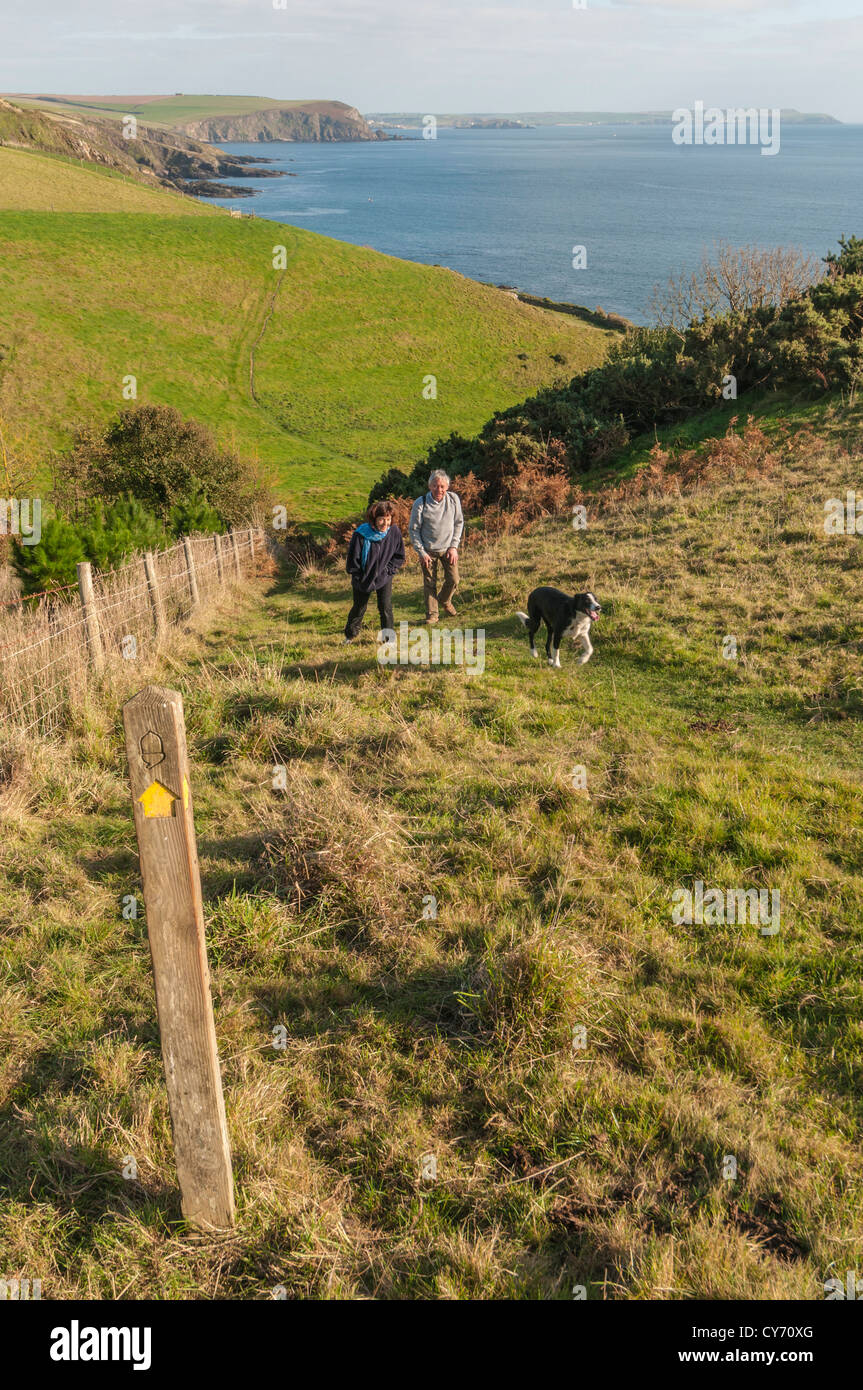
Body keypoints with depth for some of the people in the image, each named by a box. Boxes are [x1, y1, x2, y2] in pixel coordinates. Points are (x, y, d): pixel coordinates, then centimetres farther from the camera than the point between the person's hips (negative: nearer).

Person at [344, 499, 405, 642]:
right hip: (363, 580, -1)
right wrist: (360, 578, -9)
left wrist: (388, 570, -9)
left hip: (384, 578, 1)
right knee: (359, 608, 14)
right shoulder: (361, 534, -25)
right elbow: (353, 560, -14)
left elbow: (399, 556, 0)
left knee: (386, 607, -8)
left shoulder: (394, 532, -15)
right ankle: (349, 636, 38)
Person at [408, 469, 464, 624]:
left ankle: (444, 600, 33)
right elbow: (413, 530, -7)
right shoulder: (420, 504, -15)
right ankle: (431, 614, 20)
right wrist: (421, 552, -10)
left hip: (448, 549, 2)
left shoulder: (454, 499, -8)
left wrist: (454, 546, -4)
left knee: (453, 580, 1)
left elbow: (459, 523, 3)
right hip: (428, 550, -2)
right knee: (429, 583, 4)